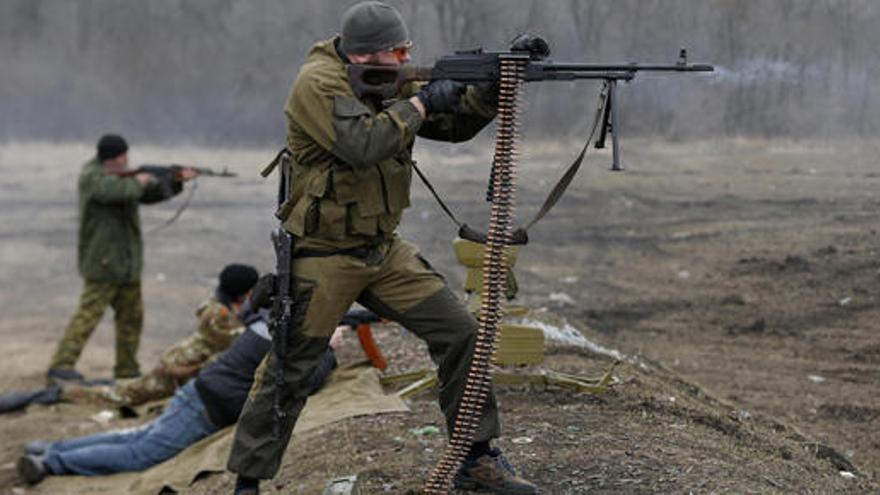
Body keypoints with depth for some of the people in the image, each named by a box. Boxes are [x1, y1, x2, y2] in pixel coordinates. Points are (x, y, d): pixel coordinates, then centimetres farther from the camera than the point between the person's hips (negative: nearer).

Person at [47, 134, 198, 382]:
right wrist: (138, 181, -13)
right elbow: (119, 190, -32)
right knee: (89, 313, -13)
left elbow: (151, 194, 24)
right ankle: (60, 366, -13)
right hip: (103, 261, -9)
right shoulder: (92, 177, -13)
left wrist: (178, 180, 14)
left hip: (126, 263, 9)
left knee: (132, 315, 12)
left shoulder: (122, 176, 14)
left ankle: (127, 369, 20)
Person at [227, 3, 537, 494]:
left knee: (461, 333, 1)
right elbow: (362, 144, -32)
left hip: (384, 250, 7)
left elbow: (452, 125, 9)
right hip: (324, 256, -7)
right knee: (289, 374, -1)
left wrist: (490, 89, -9)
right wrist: (421, 102, -21)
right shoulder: (319, 83, -17)